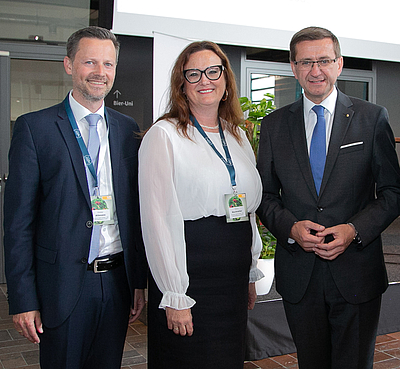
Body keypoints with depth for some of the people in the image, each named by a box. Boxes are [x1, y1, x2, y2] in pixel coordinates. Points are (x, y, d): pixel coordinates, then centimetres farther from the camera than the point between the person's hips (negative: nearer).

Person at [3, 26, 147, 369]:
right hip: (63, 285, -3)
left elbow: (135, 209, 10)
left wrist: (140, 280, 8)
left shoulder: (127, 129, 8)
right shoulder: (34, 127, -5)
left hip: (118, 281, 4)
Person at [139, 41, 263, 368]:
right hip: (189, 279, -6)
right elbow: (156, 219, -14)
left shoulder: (237, 136, 11)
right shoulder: (163, 135, -9)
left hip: (235, 280, 6)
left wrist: (251, 274, 14)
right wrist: (174, 297, -16)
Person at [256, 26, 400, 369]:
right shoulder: (274, 125, 4)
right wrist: (290, 227, -13)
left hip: (356, 274, -1)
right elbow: (265, 195, 6)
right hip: (298, 276, 2)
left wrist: (355, 229, -16)